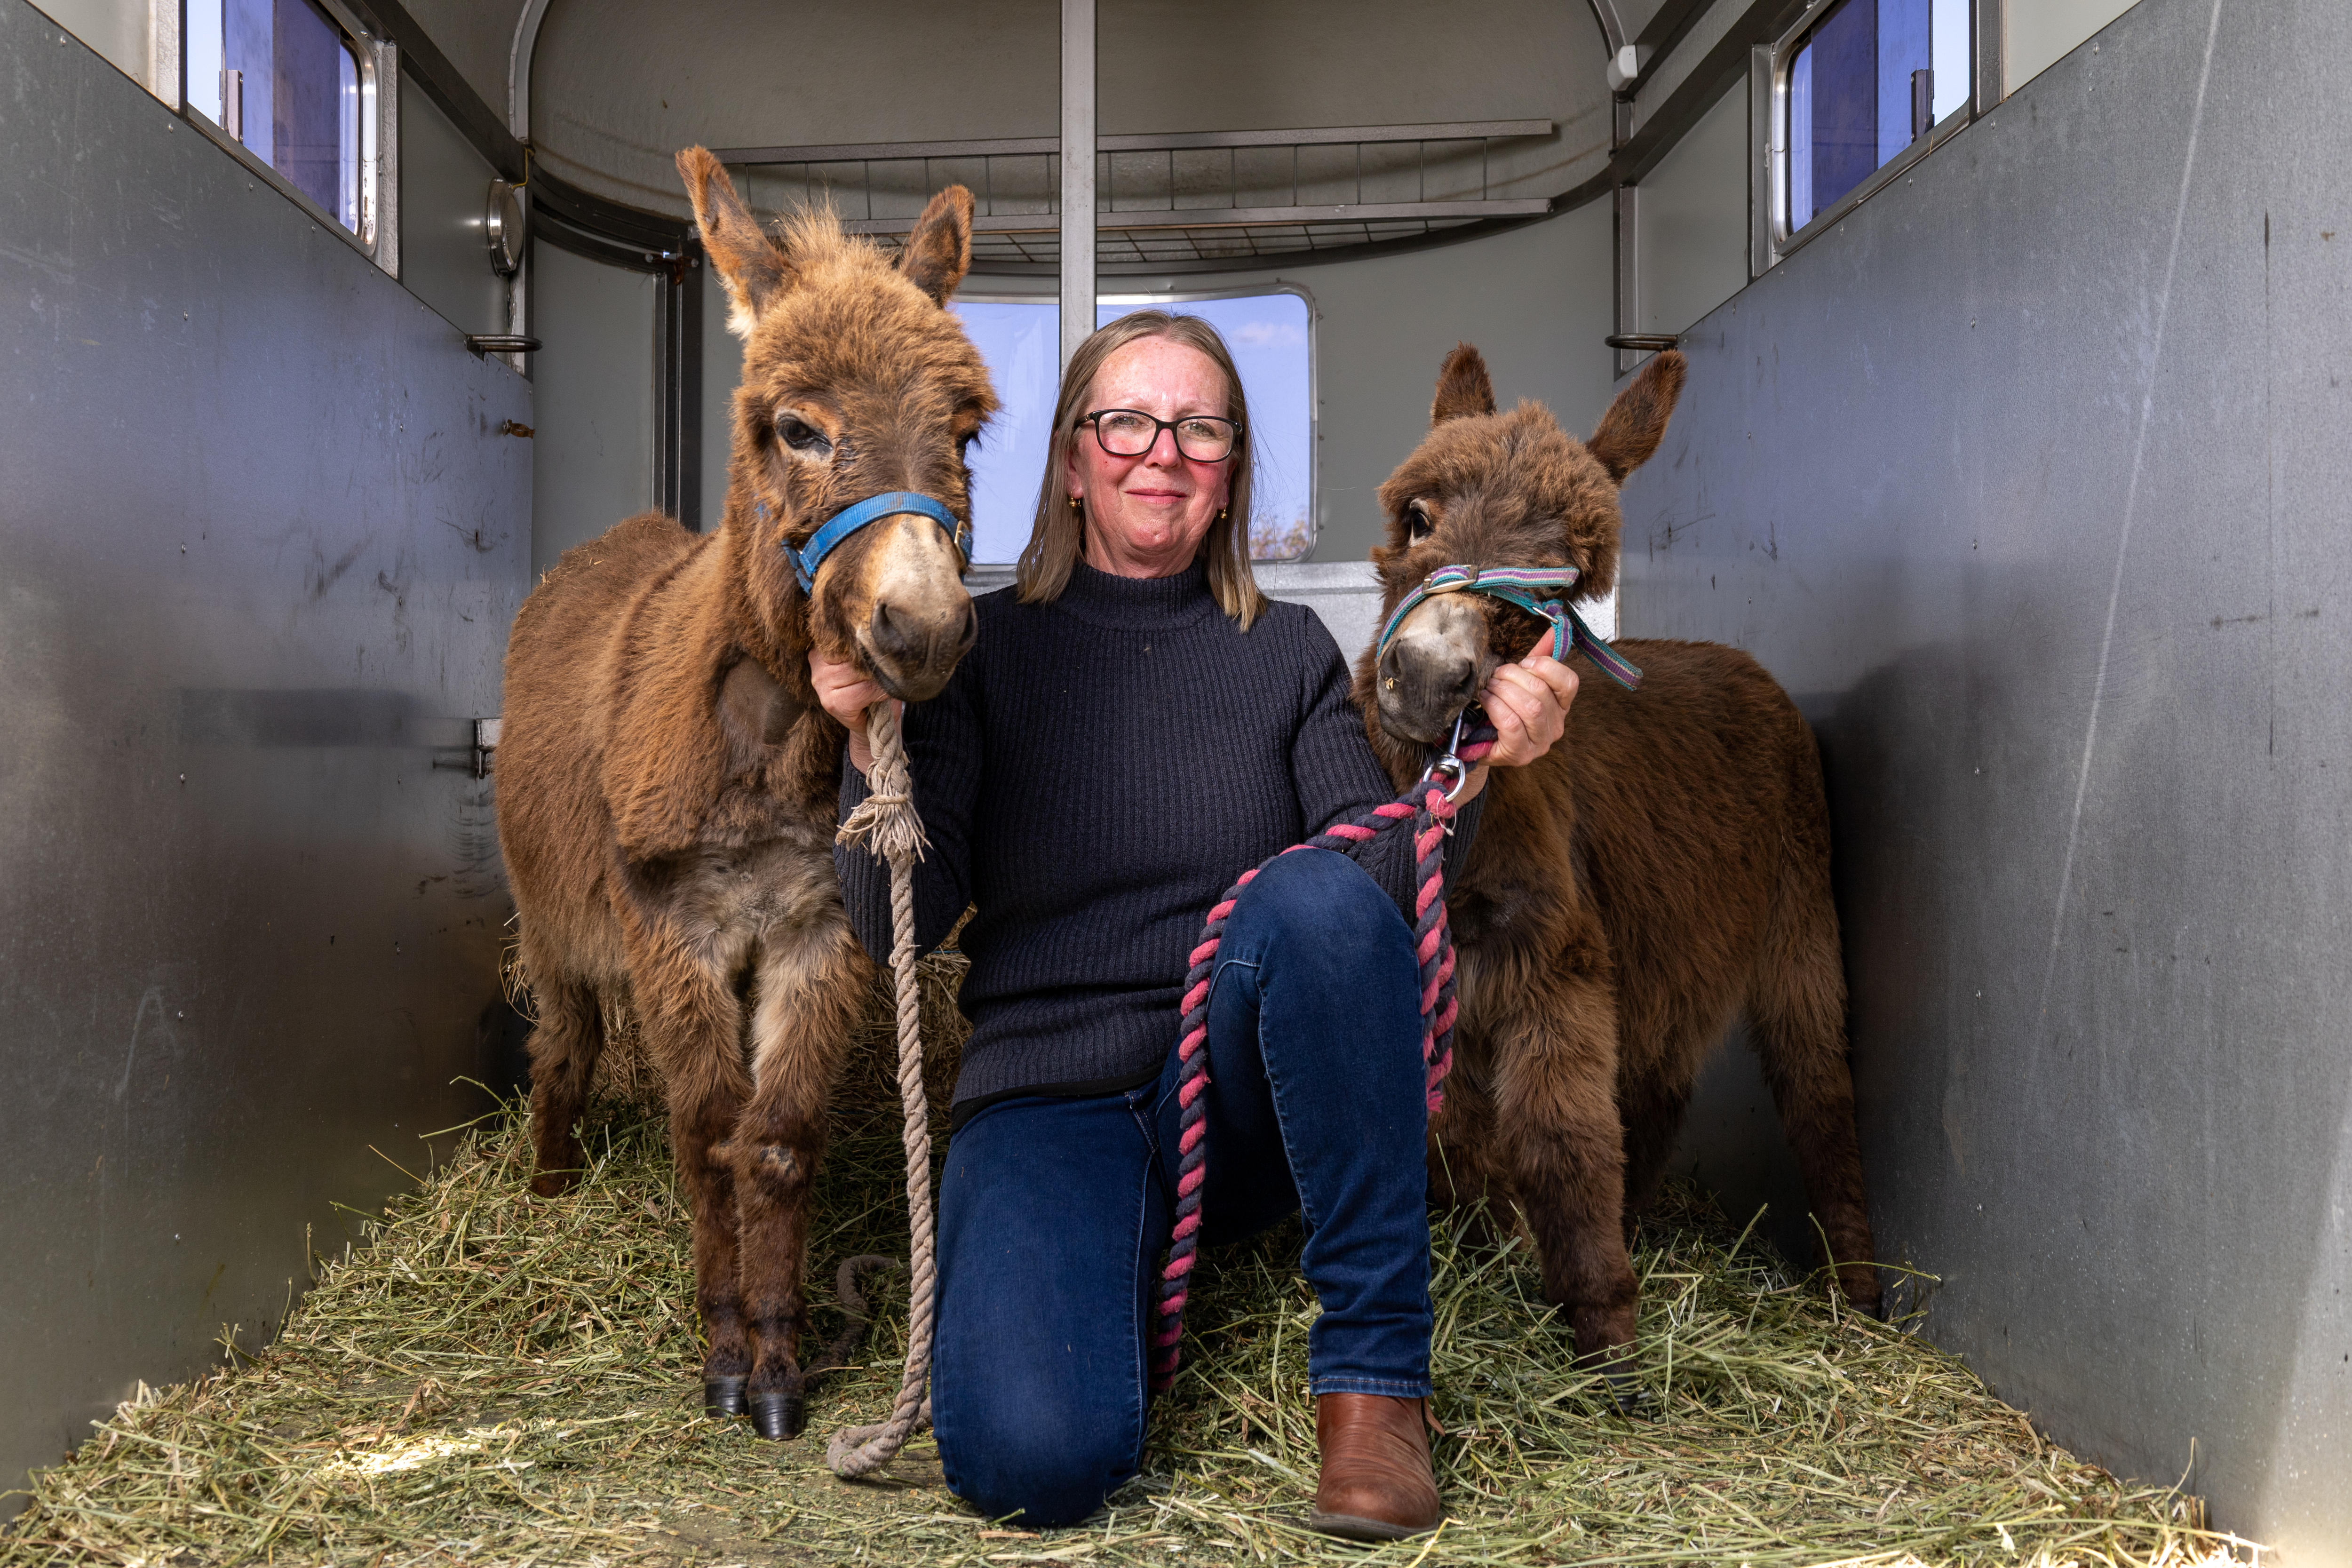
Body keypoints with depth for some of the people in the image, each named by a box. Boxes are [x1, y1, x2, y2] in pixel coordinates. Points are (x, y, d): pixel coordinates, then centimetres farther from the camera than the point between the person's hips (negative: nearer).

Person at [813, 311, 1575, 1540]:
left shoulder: (1290, 653, 10)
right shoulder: (987, 651, 5)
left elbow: (1383, 877, -1)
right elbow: (898, 926, -3)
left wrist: (1476, 763, -19)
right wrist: (872, 742, -19)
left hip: (1244, 1094, 1)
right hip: (1050, 1102, -1)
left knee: (1316, 895, -33)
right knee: (1032, 1458, -28)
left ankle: (1373, 1375, -21)